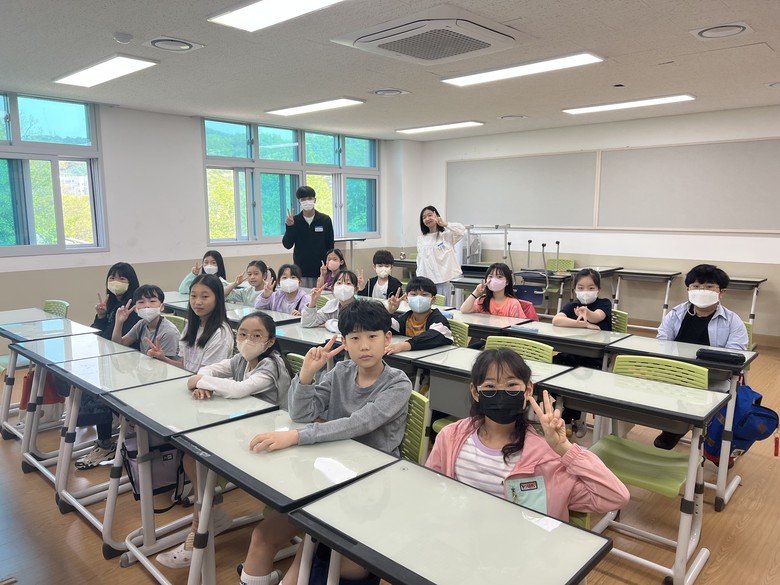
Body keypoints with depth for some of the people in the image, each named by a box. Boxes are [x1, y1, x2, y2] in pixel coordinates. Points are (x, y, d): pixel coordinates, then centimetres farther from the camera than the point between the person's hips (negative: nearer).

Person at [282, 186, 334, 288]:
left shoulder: (325, 220, -1)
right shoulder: (294, 221, 1)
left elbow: (330, 246, 4)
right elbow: (287, 245, -1)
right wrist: (289, 227, -15)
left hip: (321, 269, 0)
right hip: (301, 270, 1)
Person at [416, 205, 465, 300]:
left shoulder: (446, 235, 2)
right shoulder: (421, 239, 13)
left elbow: (461, 230, -16)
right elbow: (420, 261, 12)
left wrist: (445, 224, -25)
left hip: (442, 281, -3)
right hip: (426, 281, 3)